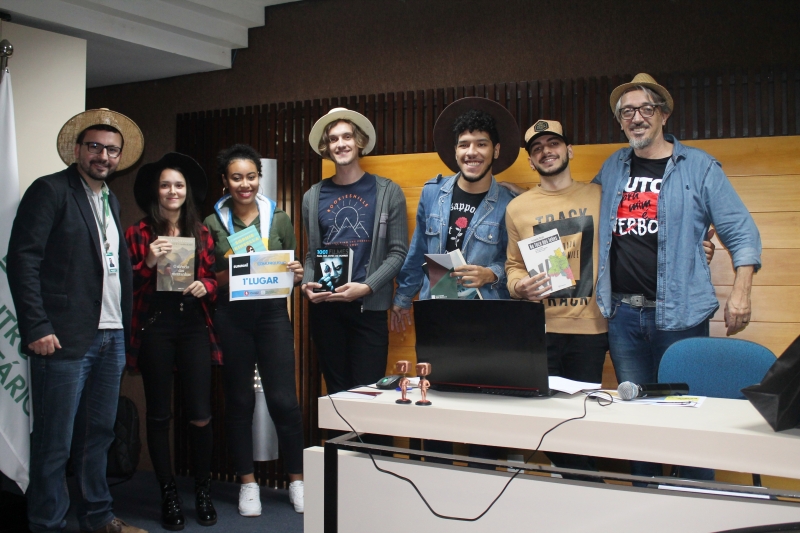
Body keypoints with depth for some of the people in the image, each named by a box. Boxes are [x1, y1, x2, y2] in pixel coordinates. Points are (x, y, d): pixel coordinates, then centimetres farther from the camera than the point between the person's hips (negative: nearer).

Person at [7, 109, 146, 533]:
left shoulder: (111, 201, 18)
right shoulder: (50, 191, -5)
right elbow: (23, 259, -12)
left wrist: (126, 324, 13)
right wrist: (37, 328, -17)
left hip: (111, 338, 7)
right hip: (65, 338, -7)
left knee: (99, 434, 16)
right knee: (54, 443, 1)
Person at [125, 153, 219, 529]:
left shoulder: (201, 234, 11)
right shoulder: (139, 233, 3)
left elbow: (214, 277, 17)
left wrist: (205, 286, -5)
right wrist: (148, 263, -15)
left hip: (194, 327, 2)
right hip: (154, 328, -2)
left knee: (200, 414, -2)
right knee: (159, 415, 5)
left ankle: (203, 491, 16)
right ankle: (169, 495, 18)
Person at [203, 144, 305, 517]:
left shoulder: (279, 219, 5)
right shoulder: (213, 224, 2)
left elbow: (293, 270, 12)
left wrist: (296, 275, -9)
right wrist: (228, 272, -15)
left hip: (272, 313, 0)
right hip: (231, 317, 0)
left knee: (283, 400, -1)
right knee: (239, 401, 8)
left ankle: (297, 480, 16)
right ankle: (248, 483, 22)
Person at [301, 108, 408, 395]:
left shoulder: (387, 192, 2)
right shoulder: (313, 197, 10)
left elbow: (398, 252, -2)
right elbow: (311, 254, 15)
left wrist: (366, 287, -15)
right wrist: (307, 283, -5)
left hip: (369, 306, -3)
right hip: (324, 307, 3)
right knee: (336, 389, 10)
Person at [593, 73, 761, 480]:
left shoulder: (699, 167, -1)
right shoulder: (612, 169, 11)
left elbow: (741, 231, -2)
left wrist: (740, 292, -13)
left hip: (679, 313, -4)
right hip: (622, 313, 4)